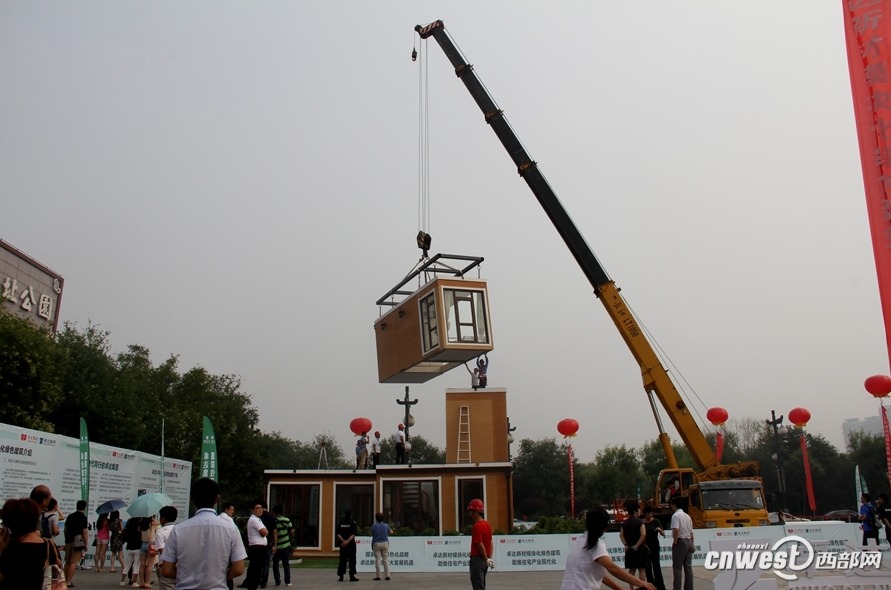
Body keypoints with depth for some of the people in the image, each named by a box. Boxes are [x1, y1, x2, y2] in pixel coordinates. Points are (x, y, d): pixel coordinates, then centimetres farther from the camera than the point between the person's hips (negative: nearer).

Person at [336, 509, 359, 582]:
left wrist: (343, 541, -9)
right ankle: (352, 576, 0)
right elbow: (353, 534, -15)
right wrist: (347, 541, -19)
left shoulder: (340, 522, 5)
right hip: (351, 544, -4)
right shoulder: (353, 523, -6)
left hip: (342, 544, 4)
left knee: (342, 560, 8)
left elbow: (338, 534, -1)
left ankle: (341, 576, 5)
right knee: (352, 560, 2)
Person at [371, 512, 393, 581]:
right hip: (385, 543, 2)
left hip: (376, 544, -1)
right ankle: (387, 575, 2)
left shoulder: (374, 526, -5)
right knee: (386, 560, 6)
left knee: (378, 560, 3)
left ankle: (378, 576, 1)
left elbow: (372, 535, 3)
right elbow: (391, 532, 13)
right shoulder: (386, 525, -1)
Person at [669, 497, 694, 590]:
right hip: (689, 541, 7)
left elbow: (676, 530, -24)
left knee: (677, 568, -3)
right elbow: (691, 532, 16)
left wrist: (675, 542, -14)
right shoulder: (687, 516, 14)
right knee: (688, 567, 9)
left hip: (680, 542, -7)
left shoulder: (676, 515, -10)